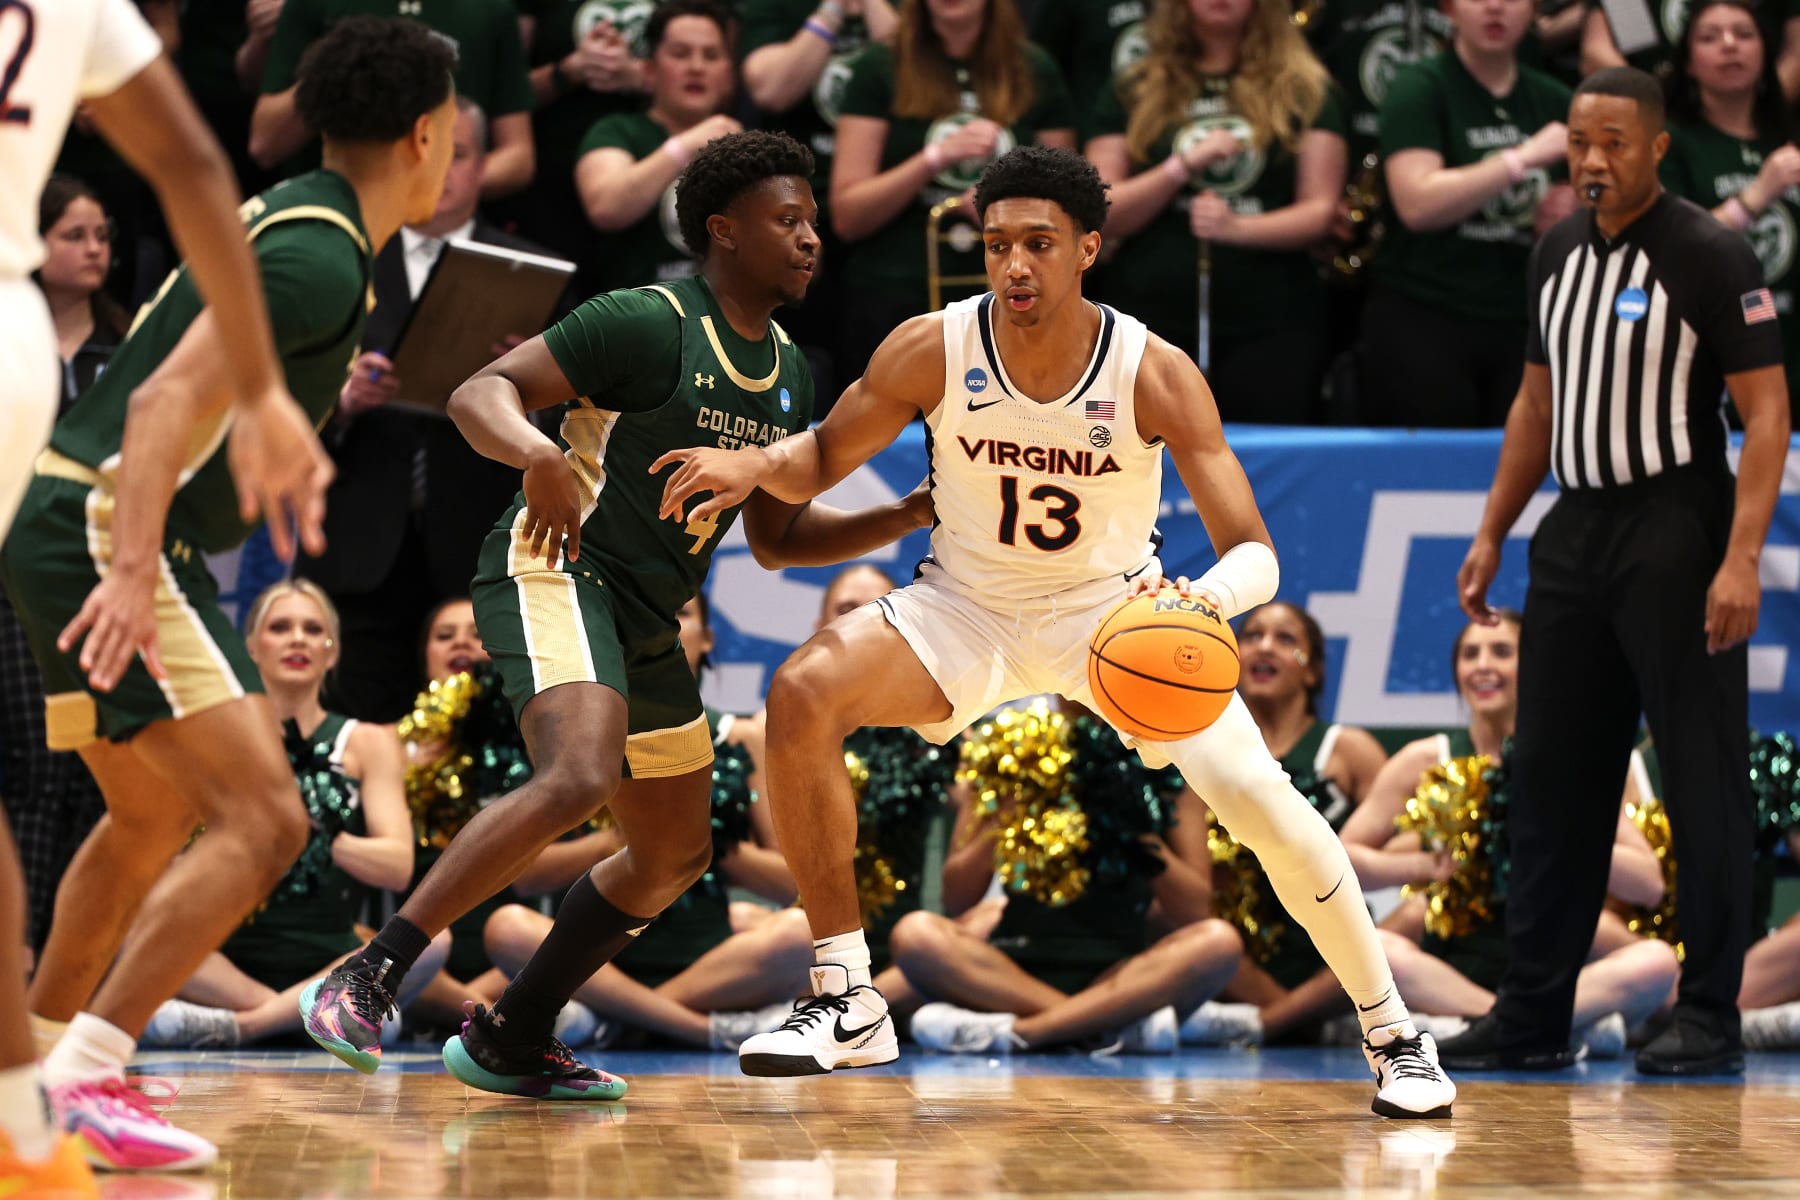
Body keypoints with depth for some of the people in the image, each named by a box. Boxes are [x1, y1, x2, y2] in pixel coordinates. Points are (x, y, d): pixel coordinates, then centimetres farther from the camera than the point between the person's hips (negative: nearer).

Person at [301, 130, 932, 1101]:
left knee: (675, 854, 14)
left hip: (646, 619, 10)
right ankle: (367, 979, -29)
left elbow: (776, 538, 22)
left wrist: (909, 519, 9)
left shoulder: (790, 376, 14)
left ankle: (510, 1040, 25)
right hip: (556, 572, -10)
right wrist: (539, 455, -38)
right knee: (580, 777, -33)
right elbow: (479, 393, -17)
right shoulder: (648, 324, -11)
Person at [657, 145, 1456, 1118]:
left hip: (1115, 607, -1)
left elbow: (1254, 554, -22)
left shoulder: (1154, 374, -22)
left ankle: (1391, 1031, 5)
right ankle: (845, 1001, -15)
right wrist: (754, 464, -25)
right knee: (803, 695, -26)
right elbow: (824, 460, -1)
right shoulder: (934, 351, -18)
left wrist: (1202, 597, -46)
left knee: (1261, 801, -19)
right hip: (968, 606, 1)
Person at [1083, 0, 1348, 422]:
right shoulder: (1133, 91, 9)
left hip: (1271, 323, -1)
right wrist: (1181, 166, -13)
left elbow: (1320, 212, 0)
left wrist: (1239, 228, -19)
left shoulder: (1304, 89, 7)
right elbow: (1101, 216, 2)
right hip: (1152, 322, 1)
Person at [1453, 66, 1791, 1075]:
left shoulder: (1711, 256, -10)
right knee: (1552, 772, 8)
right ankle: (1533, 1015, 14)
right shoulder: (1560, 253, 11)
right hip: (1577, 530, 7)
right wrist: (1492, 533, 16)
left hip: (1676, 535, -7)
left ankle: (1711, 1020, 2)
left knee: (1703, 781, -3)